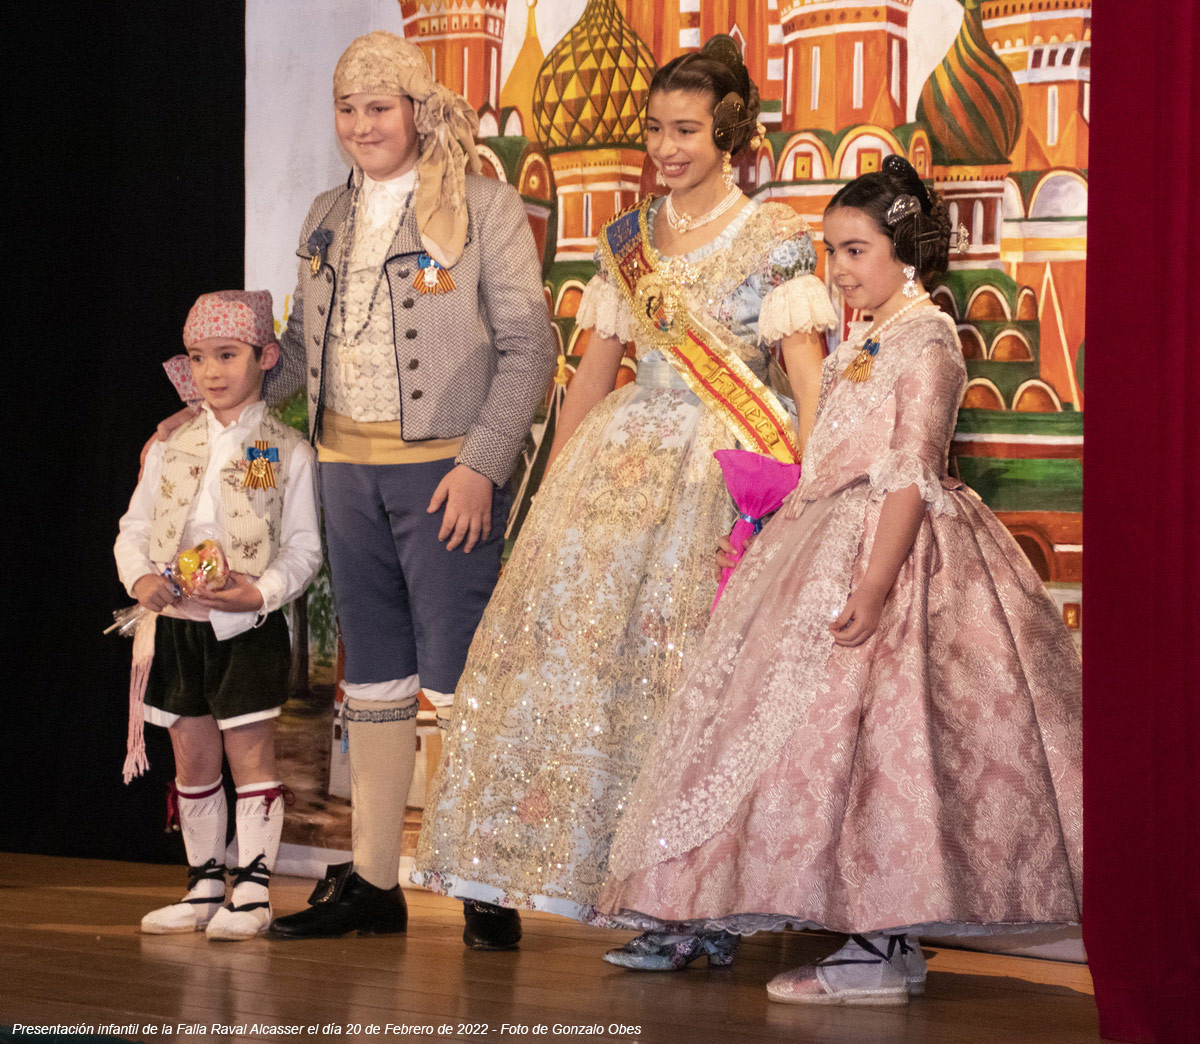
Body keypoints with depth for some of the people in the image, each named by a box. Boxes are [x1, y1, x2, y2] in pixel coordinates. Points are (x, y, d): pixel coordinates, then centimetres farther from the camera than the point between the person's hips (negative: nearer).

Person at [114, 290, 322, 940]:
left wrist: (261, 591, -21)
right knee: (192, 757, 10)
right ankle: (204, 884, 19)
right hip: (176, 625, 4)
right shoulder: (171, 449, 9)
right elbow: (134, 527, 11)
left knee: (249, 752, -2)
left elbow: (304, 547, -5)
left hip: (247, 626, -4)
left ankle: (252, 890, 2)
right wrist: (141, 576, -9)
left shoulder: (287, 452, -3)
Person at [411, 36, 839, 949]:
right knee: (581, 642, -4)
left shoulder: (775, 238, -1)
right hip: (623, 463, 5)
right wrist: (551, 487, 14)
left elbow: (807, 368, -8)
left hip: (729, 473, -5)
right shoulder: (628, 240, 13)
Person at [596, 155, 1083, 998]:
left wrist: (873, 584, -27)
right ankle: (884, 937, 13)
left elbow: (911, 476, -20)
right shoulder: (864, 341, 16)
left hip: (891, 548, -10)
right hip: (835, 544, 10)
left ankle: (883, 953, -6)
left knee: (867, 734, -10)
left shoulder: (925, 341, -12)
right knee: (852, 738, 8)